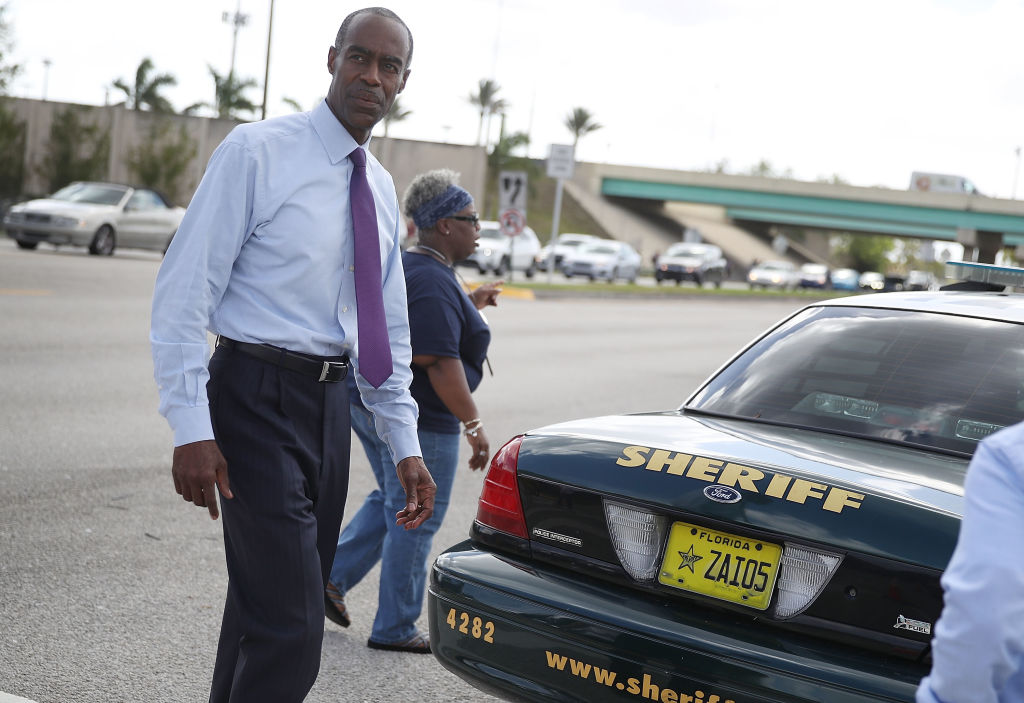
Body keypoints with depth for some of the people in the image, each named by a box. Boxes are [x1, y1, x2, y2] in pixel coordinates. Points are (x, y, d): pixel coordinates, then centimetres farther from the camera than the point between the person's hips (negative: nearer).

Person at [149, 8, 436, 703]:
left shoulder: (381, 189, 14)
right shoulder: (260, 152, -7)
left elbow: (391, 329, 21)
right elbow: (183, 292, -11)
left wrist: (405, 443, 14)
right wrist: (192, 429, -18)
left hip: (331, 405, 7)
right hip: (259, 402, -7)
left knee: (268, 610, 13)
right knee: (290, 632, -14)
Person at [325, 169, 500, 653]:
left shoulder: (400, 266, 11)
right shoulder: (434, 282, -20)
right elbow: (438, 361, -25)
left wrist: (470, 305, 18)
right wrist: (473, 424, -23)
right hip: (416, 417, -10)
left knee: (390, 500, 25)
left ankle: (332, 578, 19)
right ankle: (394, 629, 12)